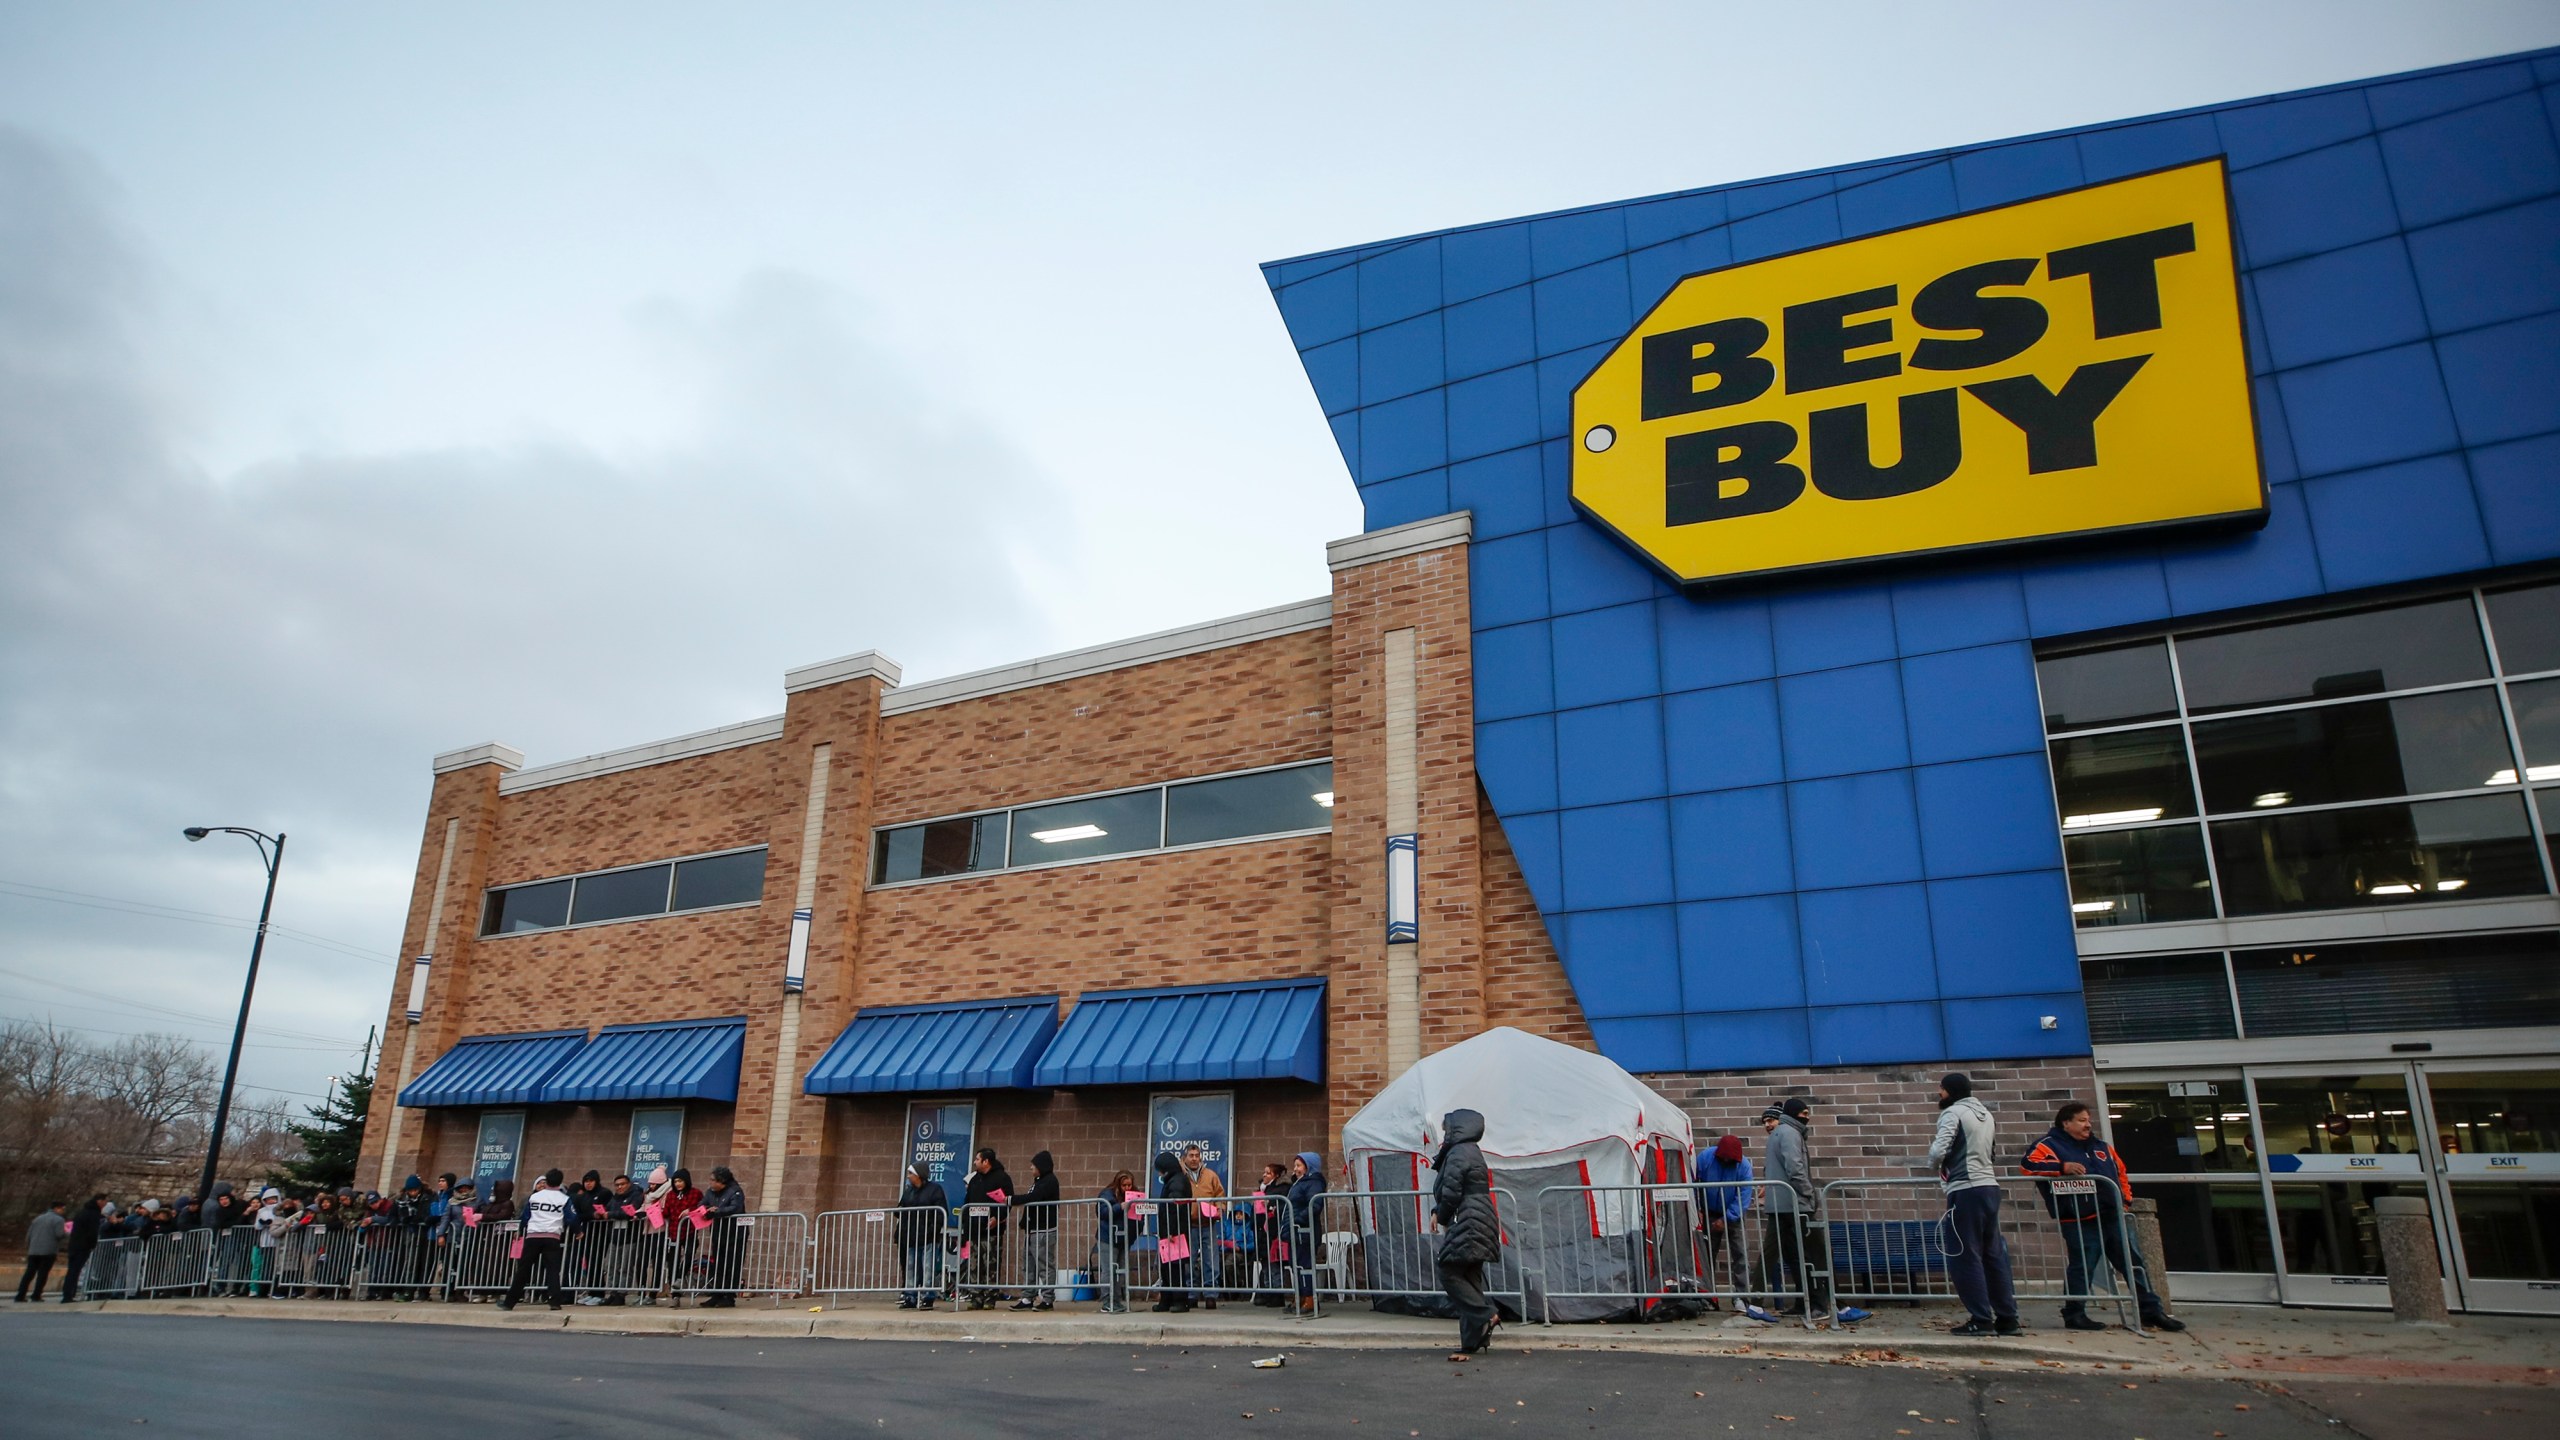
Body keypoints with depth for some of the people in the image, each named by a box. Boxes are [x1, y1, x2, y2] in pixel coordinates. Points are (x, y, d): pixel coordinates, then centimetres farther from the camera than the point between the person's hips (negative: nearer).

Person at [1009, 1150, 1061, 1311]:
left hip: (1044, 1231, -10)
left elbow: (1033, 1198, -22)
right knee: (1029, 1265, 11)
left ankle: (1048, 1299, 0)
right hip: (1032, 1230, 10)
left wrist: (1011, 1199, -16)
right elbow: (1031, 1198, 13)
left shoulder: (1050, 1181, -11)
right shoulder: (1038, 1181, 19)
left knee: (1045, 1265, -5)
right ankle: (1027, 1299, 15)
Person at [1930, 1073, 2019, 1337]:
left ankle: (1981, 1319, -3)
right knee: (1993, 1254, 11)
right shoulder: (1984, 1113, 18)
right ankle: (2007, 1317, 12)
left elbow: (1939, 1152, -17)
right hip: (1989, 1186, 8)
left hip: (1966, 1191, -8)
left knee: (1965, 1256, -3)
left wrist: (1932, 1154, 4)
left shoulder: (1953, 1113, -7)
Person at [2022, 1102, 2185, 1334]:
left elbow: (2121, 1173, 33)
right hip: (2080, 1222, -7)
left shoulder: (2101, 1147, 21)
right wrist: (2063, 1167, -25)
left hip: (2112, 1218, 7)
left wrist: (2125, 1199, 19)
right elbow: (2028, 1164, -17)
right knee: (2082, 1268, -6)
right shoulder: (2050, 1145, -2)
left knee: (2134, 1264, 11)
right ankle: (2074, 1314, 4)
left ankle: (2153, 1311, 21)